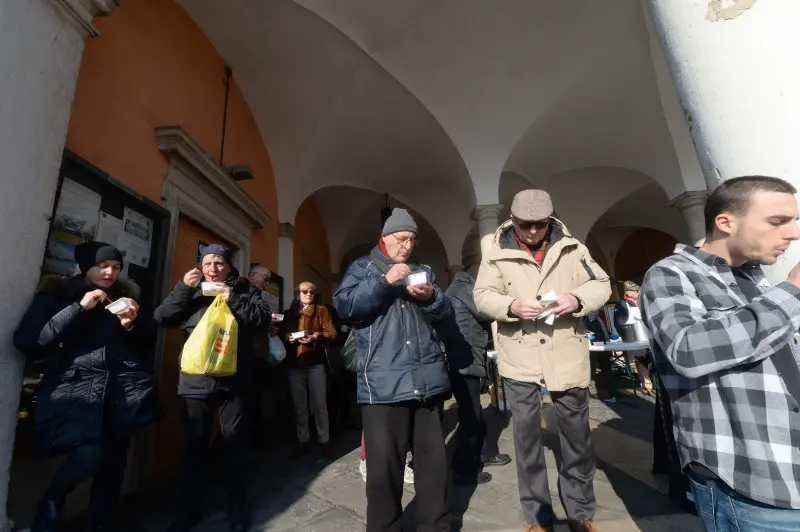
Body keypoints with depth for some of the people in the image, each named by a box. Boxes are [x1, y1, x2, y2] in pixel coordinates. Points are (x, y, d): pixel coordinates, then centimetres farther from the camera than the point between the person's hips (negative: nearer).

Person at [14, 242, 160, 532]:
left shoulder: (126, 295, 14)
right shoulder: (56, 295, 7)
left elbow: (148, 344, 16)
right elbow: (26, 341, -6)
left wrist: (134, 324, -5)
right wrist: (79, 308, -13)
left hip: (124, 387, 3)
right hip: (76, 387, -3)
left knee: (114, 457, 4)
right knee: (89, 454, -17)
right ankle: (51, 502, 17)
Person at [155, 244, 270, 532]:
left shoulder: (245, 289, 3)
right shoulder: (192, 291, 11)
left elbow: (263, 321, -8)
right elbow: (161, 318, 2)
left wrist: (234, 299, -18)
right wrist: (183, 288, -10)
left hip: (233, 379, -2)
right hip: (196, 379, 2)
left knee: (233, 441, 8)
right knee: (196, 443, 12)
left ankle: (237, 506, 24)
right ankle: (190, 507, 29)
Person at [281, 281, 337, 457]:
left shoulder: (321, 310, 8)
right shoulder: (288, 313, 14)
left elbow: (332, 333, -1)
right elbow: (281, 335, 13)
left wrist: (315, 337, -17)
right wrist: (288, 337, -9)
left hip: (315, 362, -2)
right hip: (294, 362, 2)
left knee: (319, 403, -1)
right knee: (299, 404, 7)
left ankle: (324, 441, 10)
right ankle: (302, 441, 19)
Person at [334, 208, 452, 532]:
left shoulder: (422, 271, 21)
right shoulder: (363, 268, 8)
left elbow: (442, 312, 13)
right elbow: (344, 306, -8)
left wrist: (430, 296, -10)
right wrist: (384, 281, -16)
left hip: (428, 380, 4)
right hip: (383, 384, -4)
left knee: (434, 461, 13)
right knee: (384, 465, 2)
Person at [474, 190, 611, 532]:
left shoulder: (570, 247, 3)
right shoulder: (497, 252, -2)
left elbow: (602, 285, 5)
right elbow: (482, 296, -2)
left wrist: (577, 299, -16)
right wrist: (511, 306, -22)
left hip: (567, 356, 2)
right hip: (519, 358, -1)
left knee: (577, 433, 14)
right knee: (526, 434, 9)